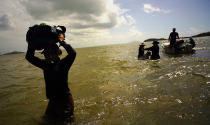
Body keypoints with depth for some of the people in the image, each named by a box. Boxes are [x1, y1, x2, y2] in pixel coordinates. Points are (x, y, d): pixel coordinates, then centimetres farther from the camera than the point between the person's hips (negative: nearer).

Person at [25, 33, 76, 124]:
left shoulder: (63, 64, -15)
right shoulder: (45, 64, 2)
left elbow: (72, 53, -32)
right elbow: (29, 57, 6)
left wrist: (62, 42, -26)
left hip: (65, 100, -6)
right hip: (52, 100, 6)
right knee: (49, 120, 24)